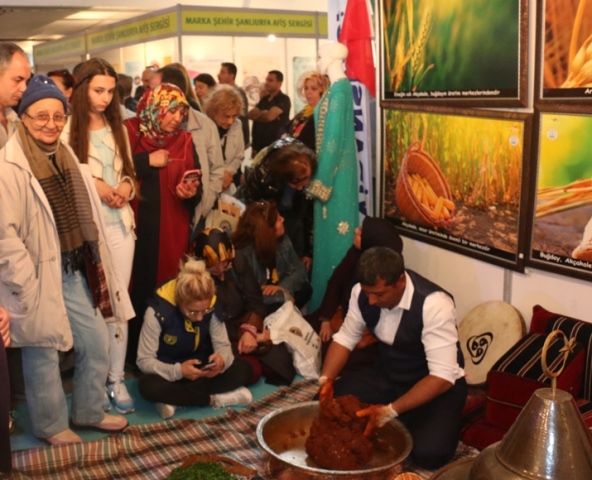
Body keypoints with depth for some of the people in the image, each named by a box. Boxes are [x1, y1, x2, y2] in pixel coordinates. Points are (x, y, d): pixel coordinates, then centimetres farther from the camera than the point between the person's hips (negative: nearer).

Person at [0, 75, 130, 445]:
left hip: (74, 272, 7)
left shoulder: (69, 158, 9)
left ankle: (88, 412, 35)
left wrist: (91, 268, 11)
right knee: (44, 356, 9)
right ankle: (51, 425, 31)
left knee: (98, 344, 14)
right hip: (39, 278, -7)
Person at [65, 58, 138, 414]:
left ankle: (117, 379, 17)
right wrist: (91, 185, -17)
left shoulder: (118, 128, 11)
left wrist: (127, 187, -3)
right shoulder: (68, 130, -5)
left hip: (120, 226, 4)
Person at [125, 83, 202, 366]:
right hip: (134, 231, -2)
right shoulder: (129, 133, -1)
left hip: (172, 233, 3)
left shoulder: (185, 142, 9)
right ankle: (132, 358, 17)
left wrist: (191, 194, -13)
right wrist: (147, 161, -12)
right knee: (136, 292, 1)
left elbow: (196, 190, 9)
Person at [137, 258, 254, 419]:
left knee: (243, 369, -21)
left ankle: (175, 399, -22)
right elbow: (144, 361, -20)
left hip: (200, 370, 4)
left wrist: (222, 359, -34)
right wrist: (178, 371, -38)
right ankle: (216, 399, -23)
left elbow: (223, 345, -8)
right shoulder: (158, 311, -25)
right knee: (148, 386, -36)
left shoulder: (212, 306, -16)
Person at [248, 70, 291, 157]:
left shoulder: (283, 99, -7)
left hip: (274, 147, -7)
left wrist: (258, 114, 3)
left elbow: (269, 116, -19)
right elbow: (250, 114, 6)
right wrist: (264, 113, -12)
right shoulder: (264, 99, 16)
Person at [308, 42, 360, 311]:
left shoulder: (338, 89, -16)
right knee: (330, 232, 14)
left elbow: (334, 137, -20)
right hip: (334, 170, 10)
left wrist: (320, 180, -18)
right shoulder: (339, 87, 13)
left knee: (334, 234, -3)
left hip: (334, 172, -10)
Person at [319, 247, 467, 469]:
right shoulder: (363, 292, -14)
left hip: (437, 385, -5)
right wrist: (326, 379, -19)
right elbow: (345, 339, -1)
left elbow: (443, 376, -32)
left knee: (428, 452, -30)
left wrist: (391, 411, -39)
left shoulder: (434, 304, -31)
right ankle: (396, 428, 7)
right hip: (388, 375, 5)